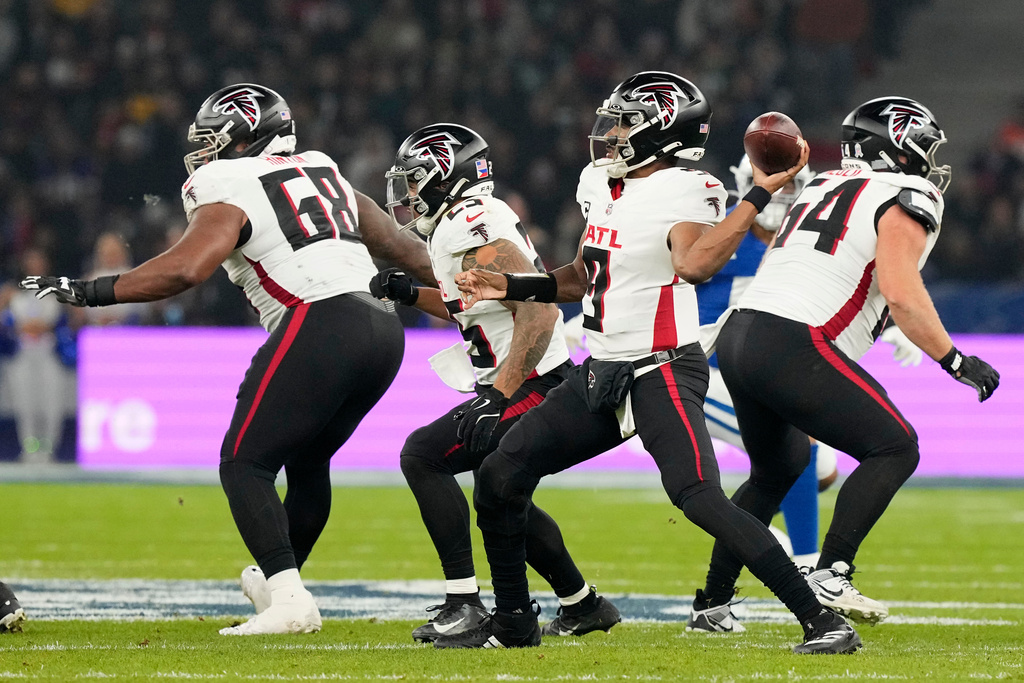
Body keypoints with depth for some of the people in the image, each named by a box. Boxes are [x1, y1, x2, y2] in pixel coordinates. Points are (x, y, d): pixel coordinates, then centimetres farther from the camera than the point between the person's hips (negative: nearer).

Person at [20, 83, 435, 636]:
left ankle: (288, 601, -14)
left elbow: (184, 269, -17)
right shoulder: (323, 176, 23)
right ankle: (276, 579, 40)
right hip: (383, 330, 8)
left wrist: (88, 293, -11)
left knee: (245, 463, -2)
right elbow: (397, 243, 30)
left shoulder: (230, 195, -1)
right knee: (307, 460, 25)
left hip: (319, 325, -8)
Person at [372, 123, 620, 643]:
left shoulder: (470, 231, -18)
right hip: (534, 385, 11)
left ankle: (464, 603, -17)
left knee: (423, 455, -14)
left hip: (528, 388, -11)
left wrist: (502, 394, -28)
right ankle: (582, 605, 33)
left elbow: (539, 310, -27)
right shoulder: (482, 218, 14)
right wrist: (410, 294, 16)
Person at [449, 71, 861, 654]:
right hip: (602, 373, 9)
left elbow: (692, 264, -37)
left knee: (701, 499, -25)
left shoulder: (684, 195, -15)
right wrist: (511, 289, 18)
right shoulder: (603, 185, 11)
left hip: (662, 372, -9)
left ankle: (822, 621, -21)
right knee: (500, 478, 8)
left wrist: (761, 195, -37)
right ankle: (512, 621, 25)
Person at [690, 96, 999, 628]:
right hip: (793, 348, -9)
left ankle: (712, 601, 26)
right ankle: (829, 576, -13)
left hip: (737, 333, 9)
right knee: (894, 448, -1)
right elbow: (901, 293, -13)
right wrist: (954, 361, -6)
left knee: (775, 471, 27)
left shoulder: (823, 186, 24)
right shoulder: (907, 197, -1)